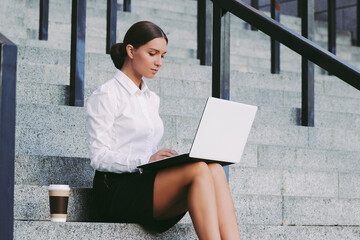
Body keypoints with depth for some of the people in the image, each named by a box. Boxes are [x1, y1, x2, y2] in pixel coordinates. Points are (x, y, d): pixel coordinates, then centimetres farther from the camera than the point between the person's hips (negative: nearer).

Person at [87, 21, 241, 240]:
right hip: (117, 191, -7)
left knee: (215, 170, -23)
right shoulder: (106, 96, 0)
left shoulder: (152, 100, 24)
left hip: (147, 184, 7)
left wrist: (167, 159, 4)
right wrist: (146, 160, -20)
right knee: (198, 169, -30)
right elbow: (99, 157, -7)